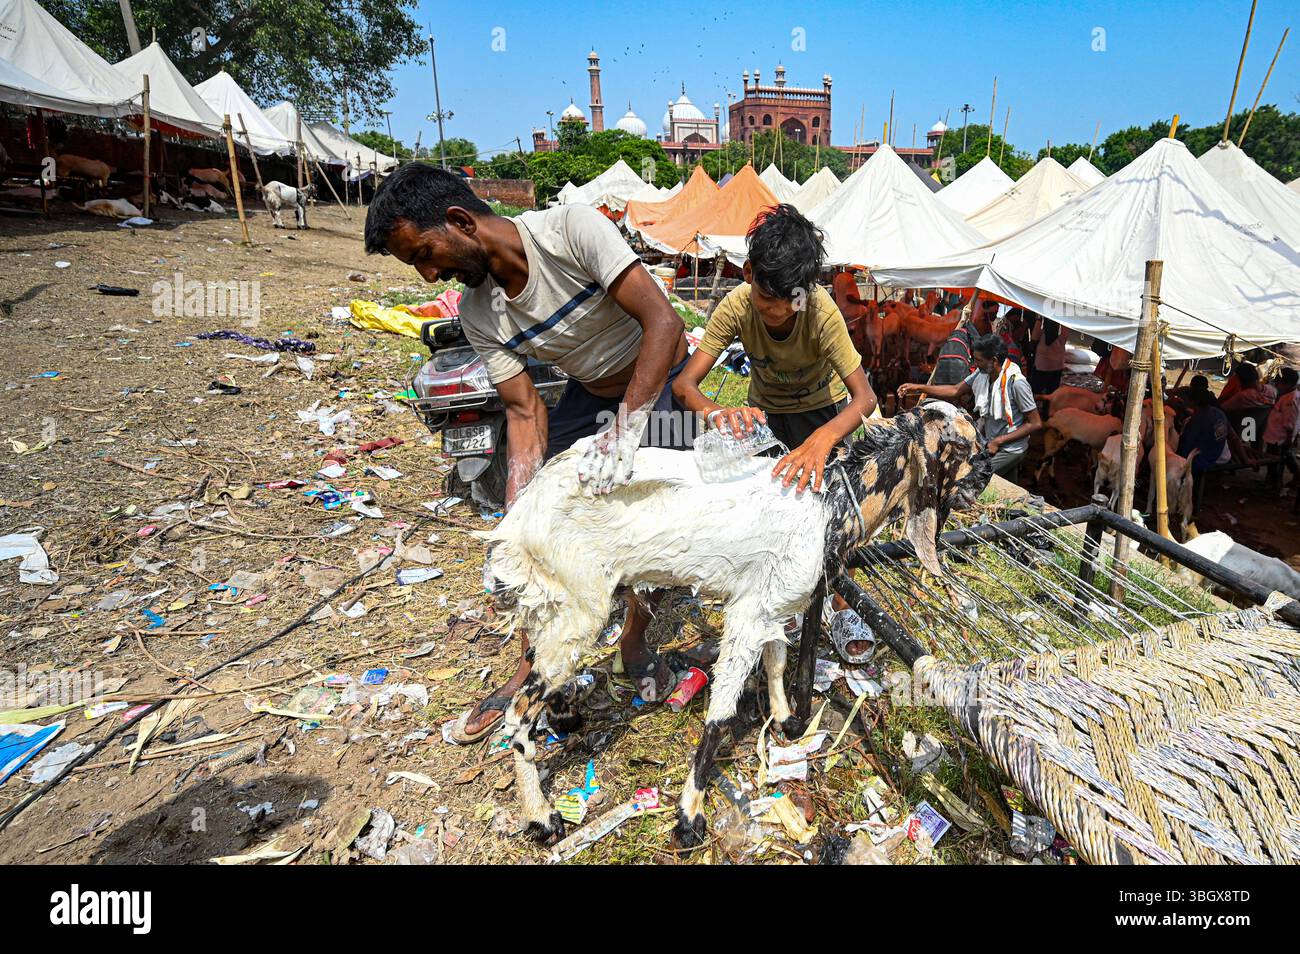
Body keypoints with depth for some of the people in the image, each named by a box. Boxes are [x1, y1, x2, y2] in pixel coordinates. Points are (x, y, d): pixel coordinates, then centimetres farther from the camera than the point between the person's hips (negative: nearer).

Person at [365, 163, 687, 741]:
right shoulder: (478, 315, -13)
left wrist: (624, 428, -43)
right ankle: (532, 666, 18)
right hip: (591, 392, 5)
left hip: (664, 379, -4)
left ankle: (635, 641, 23)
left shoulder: (572, 229, -30)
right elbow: (524, 412, -13)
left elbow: (663, 320, -35)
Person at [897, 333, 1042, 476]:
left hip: (1009, 449, -7)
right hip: (987, 440, 7)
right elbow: (956, 391, 7)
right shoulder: (982, 372, -6)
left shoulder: (1016, 383, -25)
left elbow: (1036, 424, -19)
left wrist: (999, 441, -18)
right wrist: (919, 388, -2)